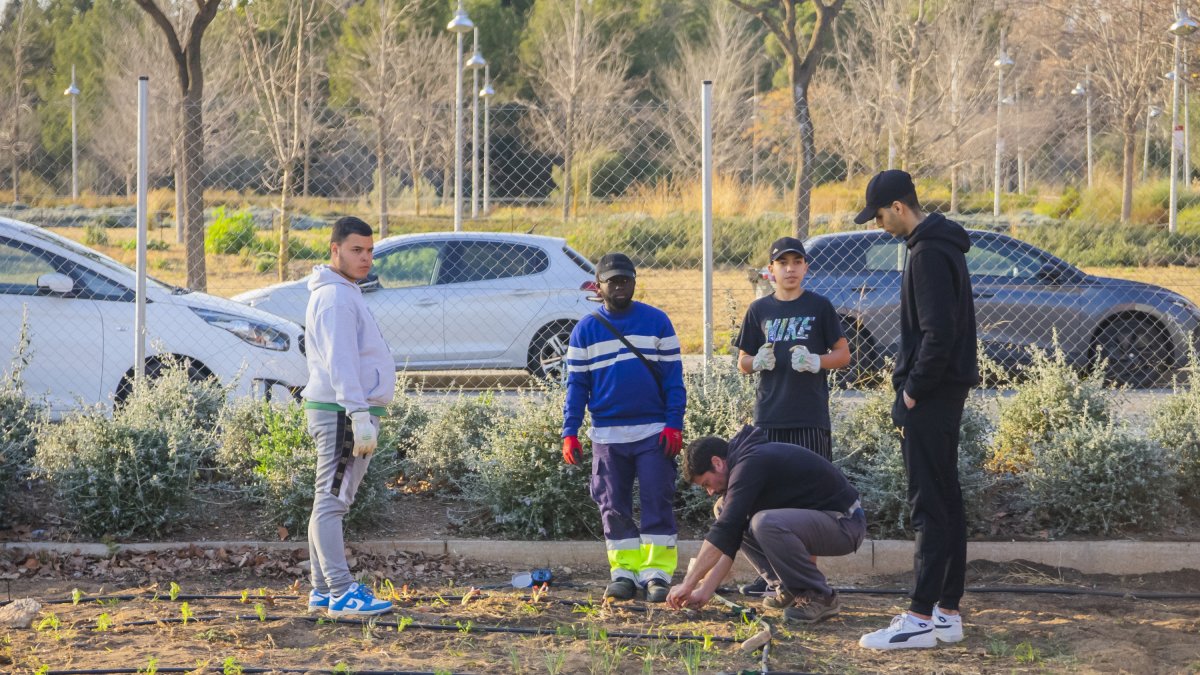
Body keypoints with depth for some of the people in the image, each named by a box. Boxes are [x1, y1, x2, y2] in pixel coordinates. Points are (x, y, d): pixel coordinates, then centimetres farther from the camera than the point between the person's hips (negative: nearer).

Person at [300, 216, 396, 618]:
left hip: (349, 414, 11)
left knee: (331, 504, 12)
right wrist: (359, 415, -27)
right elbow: (339, 363, -22)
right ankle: (342, 594, -15)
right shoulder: (335, 297, -12)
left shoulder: (345, 294, 21)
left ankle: (323, 591, 16)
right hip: (343, 414, -11)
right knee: (332, 503, -11)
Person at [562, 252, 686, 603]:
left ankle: (657, 572, 1)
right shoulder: (585, 330, 7)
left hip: (653, 432, -2)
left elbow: (673, 377, 2)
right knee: (613, 507, 4)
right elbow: (576, 384, 7)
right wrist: (570, 432, -2)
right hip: (607, 435, 2)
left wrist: (674, 425, -7)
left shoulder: (657, 322, 3)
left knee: (658, 504, -3)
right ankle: (624, 572, 11)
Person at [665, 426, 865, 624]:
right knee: (739, 526, 7)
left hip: (845, 522, -10)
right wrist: (705, 590, 6)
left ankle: (821, 597, -15)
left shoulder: (751, 463, -20)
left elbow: (724, 530, -25)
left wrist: (688, 585, -21)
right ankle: (790, 589, 8)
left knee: (765, 524, -31)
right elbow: (730, 540, 12)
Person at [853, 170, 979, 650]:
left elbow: (938, 334, -24)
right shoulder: (941, 246, 16)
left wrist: (913, 391, -15)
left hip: (929, 397, -11)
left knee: (930, 506, -9)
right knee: (945, 501, 12)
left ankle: (922, 619, -8)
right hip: (943, 393, 11)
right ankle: (947, 611, 17)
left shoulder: (929, 254, -17)